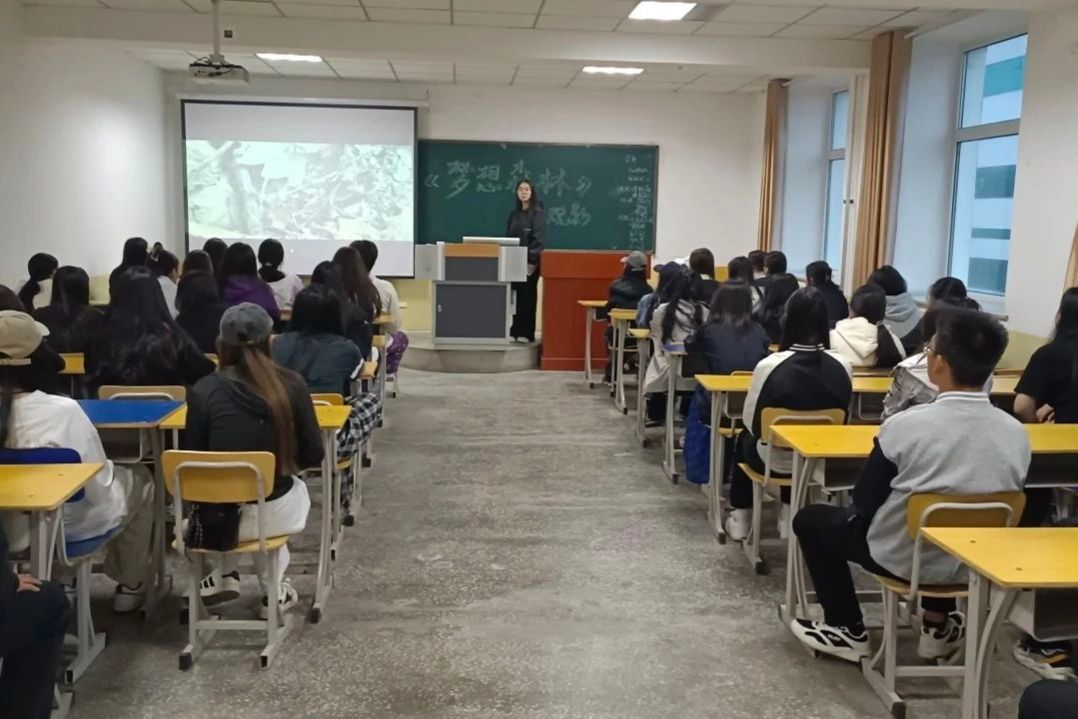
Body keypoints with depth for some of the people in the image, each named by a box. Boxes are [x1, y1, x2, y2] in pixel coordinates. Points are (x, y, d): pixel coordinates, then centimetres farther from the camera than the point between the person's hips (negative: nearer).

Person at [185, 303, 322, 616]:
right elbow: (313, 456, -4)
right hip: (273, 513, -1)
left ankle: (225, 575, 36)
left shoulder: (203, 390, -9)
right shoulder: (291, 384, -8)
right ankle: (274, 590, 34)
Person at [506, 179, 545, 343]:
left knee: (527, 296, -3)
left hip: (530, 261, -6)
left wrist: (532, 261, -20)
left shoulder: (538, 213, -4)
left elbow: (539, 238, -12)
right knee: (514, 296, 5)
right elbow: (508, 237, 16)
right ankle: (515, 331, 10)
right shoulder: (514, 214, 15)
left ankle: (527, 333, 2)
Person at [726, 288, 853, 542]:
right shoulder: (843, 366, -15)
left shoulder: (769, 365, -24)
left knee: (745, 439, 31)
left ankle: (741, 518, 36)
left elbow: (752, 423, -12)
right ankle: (789, 515, 41)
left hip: (776, 461, -3)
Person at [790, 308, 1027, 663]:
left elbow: (864, 501, -12)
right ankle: (939, 625, 33)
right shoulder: (1017, 433, -11)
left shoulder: (906, 425, -24)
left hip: (903, 558, -5)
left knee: (810, 519, 17)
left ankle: (848, 631, 19)